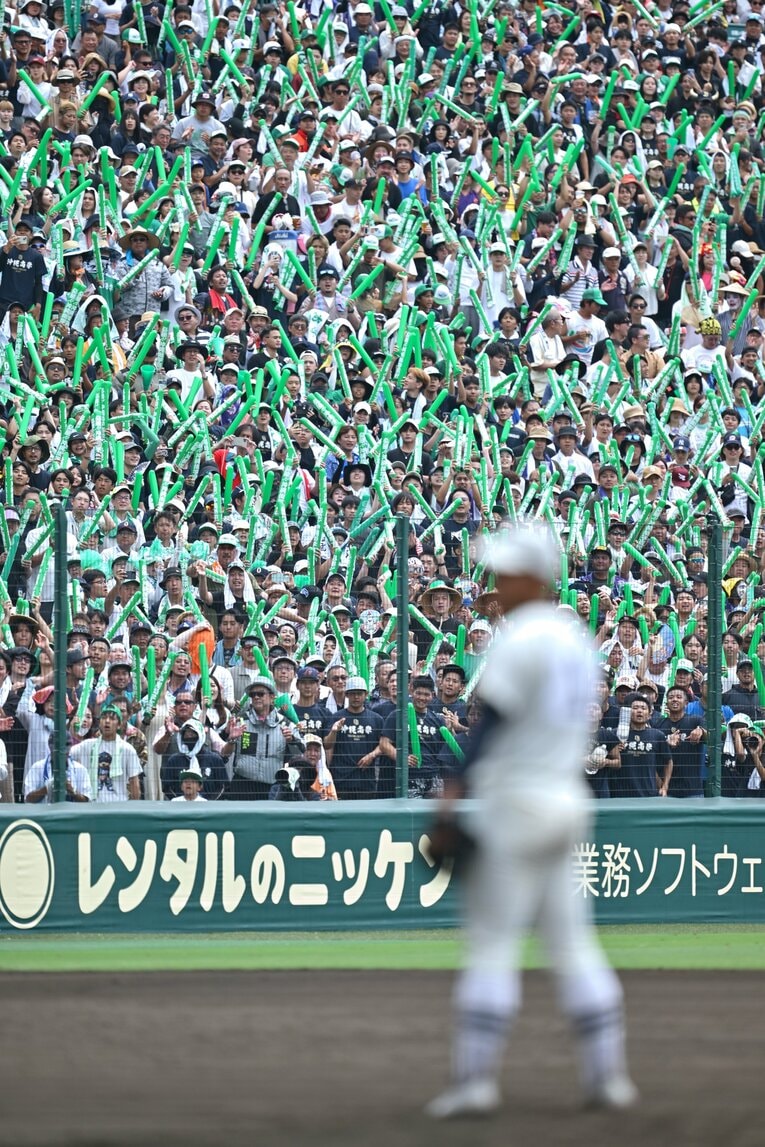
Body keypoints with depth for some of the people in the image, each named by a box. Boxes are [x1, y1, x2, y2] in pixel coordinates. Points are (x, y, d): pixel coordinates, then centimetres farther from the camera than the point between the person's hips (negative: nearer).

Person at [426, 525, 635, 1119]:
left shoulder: (522, 638, -13)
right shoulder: (576, 638, 14)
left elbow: (493, 723, -17)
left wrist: (454, 799, -16)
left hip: (515, 802, -8)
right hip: (568, 800, 8)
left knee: (492, 942, -7)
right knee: (572, 943, 10)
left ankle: (476, 1077, -11)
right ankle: (608, 1074, 7)